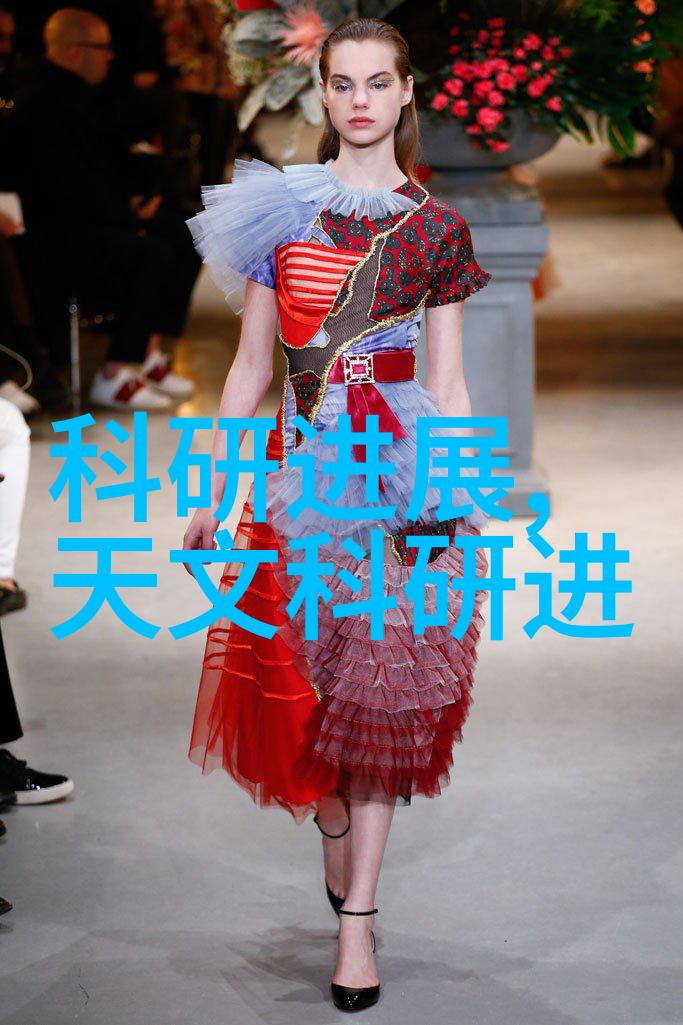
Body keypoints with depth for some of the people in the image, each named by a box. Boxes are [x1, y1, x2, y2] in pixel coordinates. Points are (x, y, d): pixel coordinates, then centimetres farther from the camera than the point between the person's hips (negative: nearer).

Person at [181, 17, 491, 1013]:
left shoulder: (436, 227, 5)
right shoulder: (279, 210, 6)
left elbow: (449, 384, 6)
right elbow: (251, 364, 9)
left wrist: (468, 511, 1)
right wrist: (211, 493, 7)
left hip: (399, 476, -1)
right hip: (299, 471, 1)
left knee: (378, 690, 0)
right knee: (290, 679, -3)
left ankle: (356, 915, 8)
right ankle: (333, 823, 29)